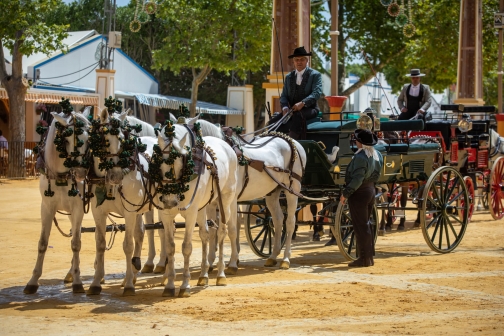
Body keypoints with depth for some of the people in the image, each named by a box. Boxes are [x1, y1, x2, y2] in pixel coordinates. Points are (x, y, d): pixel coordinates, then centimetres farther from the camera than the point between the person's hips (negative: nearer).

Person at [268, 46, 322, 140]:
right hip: (292, 110, 5)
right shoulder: (289, 77, 19)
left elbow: (317, 93, -11)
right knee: (274, 121, -20)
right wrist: (285, 107, -9)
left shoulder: (315, 75, 4)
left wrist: (302, 103, -27)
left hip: (309, 109, -5)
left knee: (297, 116, -38)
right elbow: (284, 96, 15)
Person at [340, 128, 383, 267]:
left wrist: (346, 193, -18)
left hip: (359, 193, -9)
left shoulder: (360, 157, -22)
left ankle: (364, 259, 0)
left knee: (360, 226, -3)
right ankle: (369, 256, 20)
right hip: (370, 191, 9)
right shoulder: (377, 155, 6)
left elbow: (357, 179, -24)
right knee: (365, 224, 17)